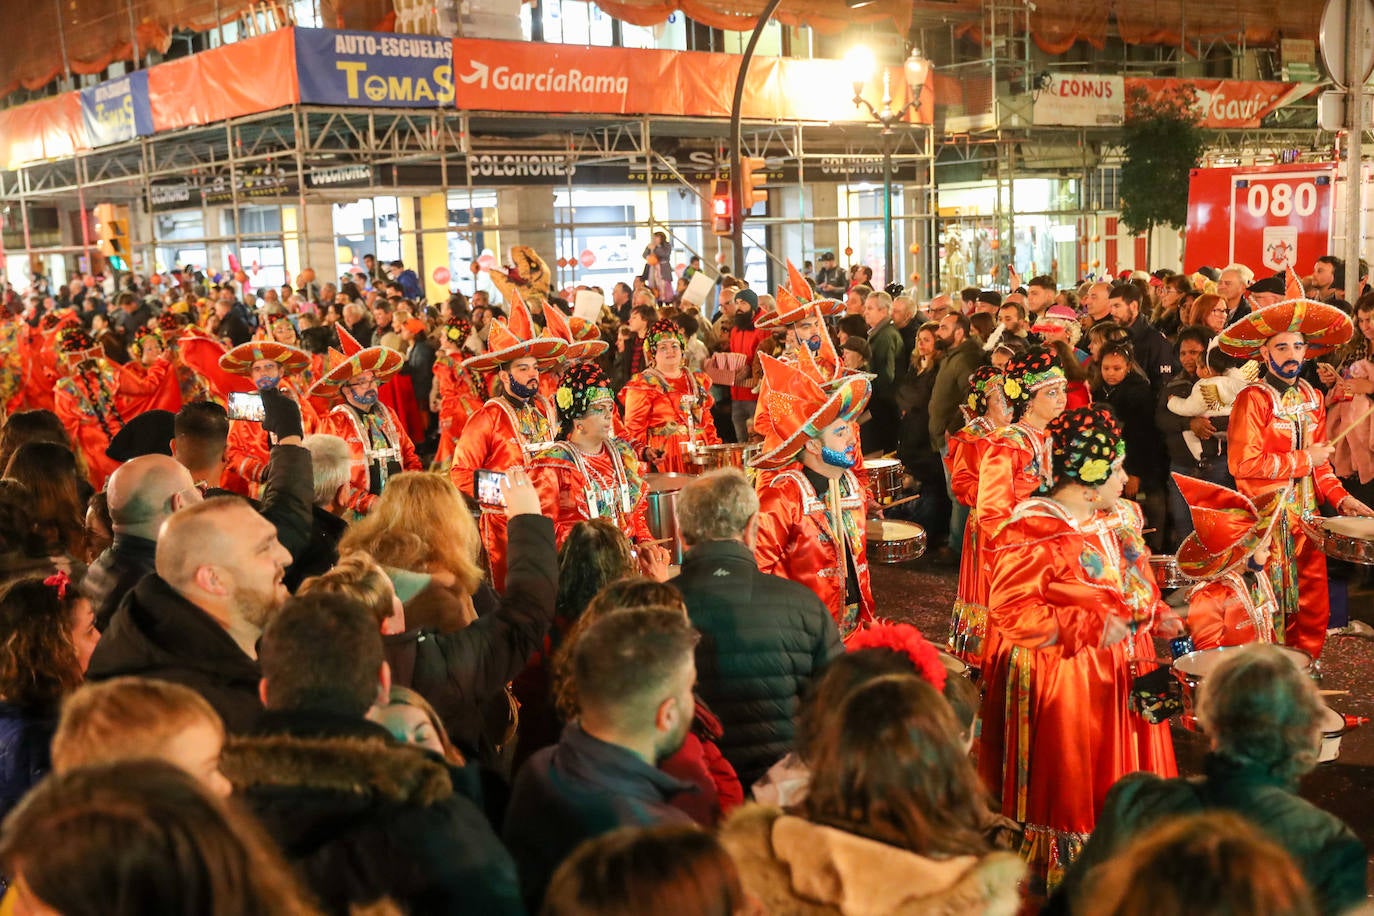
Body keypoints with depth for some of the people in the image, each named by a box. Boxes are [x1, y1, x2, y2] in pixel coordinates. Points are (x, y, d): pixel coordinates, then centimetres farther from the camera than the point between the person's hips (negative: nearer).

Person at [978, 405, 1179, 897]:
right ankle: (1056, 883, 22)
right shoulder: (1033, 533, -20)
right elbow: (1009, 612, -24)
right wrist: (1092, 628, -23)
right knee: (1071, 789, 3)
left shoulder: (1118, 517, 7)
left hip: (1124, 676, 8)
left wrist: (1156, 614, 4)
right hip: (1066, 686, -8)